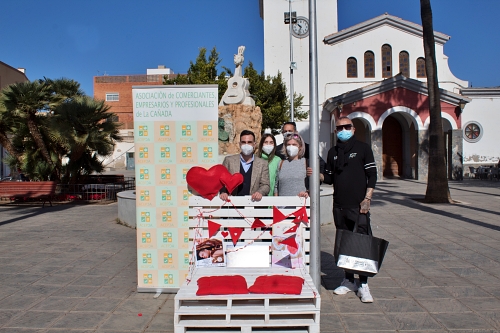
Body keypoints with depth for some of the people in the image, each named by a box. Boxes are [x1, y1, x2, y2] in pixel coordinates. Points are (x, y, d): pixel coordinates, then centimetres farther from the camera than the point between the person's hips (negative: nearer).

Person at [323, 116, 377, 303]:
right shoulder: (333, 152, 12)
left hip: (358, 205, -4)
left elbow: (372, 175, -3)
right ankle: (349, 281, 22)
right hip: (339, 206, 5)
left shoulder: (363, 148, 1)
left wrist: (367, 199, -11)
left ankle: (363, 285, 3)